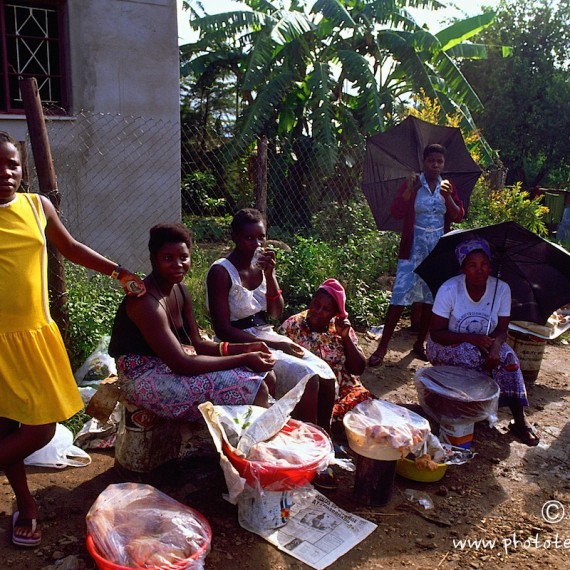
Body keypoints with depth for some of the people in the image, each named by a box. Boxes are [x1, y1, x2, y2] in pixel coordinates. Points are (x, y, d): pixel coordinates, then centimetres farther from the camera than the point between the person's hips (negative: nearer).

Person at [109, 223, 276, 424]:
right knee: (252, 390, -18)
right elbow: (181, 364, -27)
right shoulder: (146, 301, -25)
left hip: (170, 365, 9)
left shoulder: (180, 290, 4)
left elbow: (196, 343, 5)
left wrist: (244, 348, -9)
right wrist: (244, 360, -25)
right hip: (145, 380, -9)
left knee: (266, 377, 1)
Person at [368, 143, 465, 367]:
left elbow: (459, 216, 2)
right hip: (414, 247, -3)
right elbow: (396, 213, -10)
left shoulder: (448, 187, 9)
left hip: (439, 248, 4)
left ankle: (420, 343, 23)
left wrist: (448, 197, -13)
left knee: (431, 298, 8)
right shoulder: (412, 184, 0)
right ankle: (382, 346, -2)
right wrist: (409, 190, -23)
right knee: (400, 296, -8)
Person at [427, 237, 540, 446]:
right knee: (470, 355, -34)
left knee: (507, 355, -25)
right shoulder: (449, 289, -21)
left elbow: (501, 330, -8)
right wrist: (472, 338, -33)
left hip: (483, 344, 3)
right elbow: (436, 333, -20)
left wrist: (495, 345, -32)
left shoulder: (501, 289, -10)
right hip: (446, 346, -3)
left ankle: (519, 419, -19)